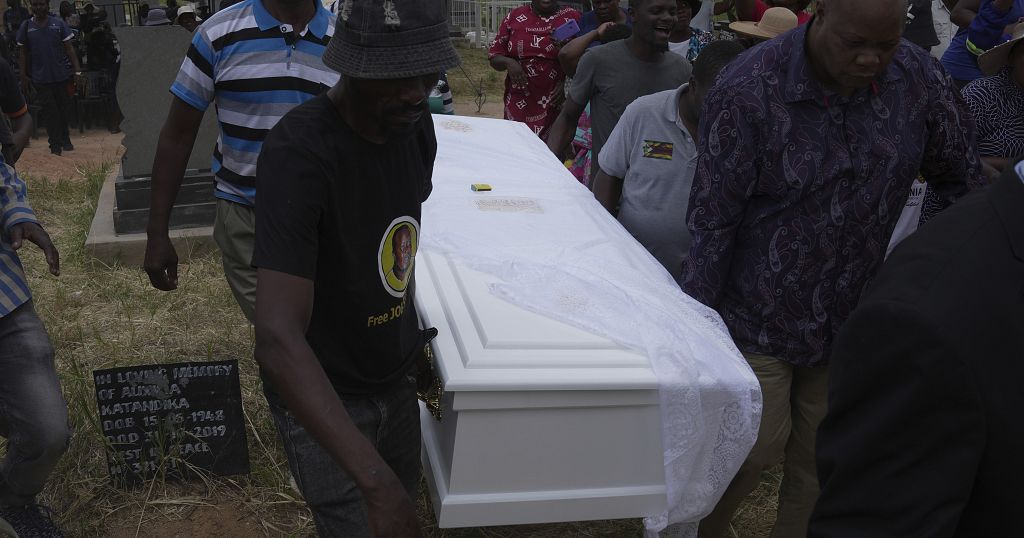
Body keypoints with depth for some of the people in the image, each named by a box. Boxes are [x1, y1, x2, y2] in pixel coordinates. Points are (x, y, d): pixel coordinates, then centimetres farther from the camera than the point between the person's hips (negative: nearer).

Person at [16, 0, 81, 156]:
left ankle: (65, 140, 25)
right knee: (50, 111, 0)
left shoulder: (59, 24, 1)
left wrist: (77, 71, -7)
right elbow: (22, 53, 8)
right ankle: (55, 144, 6)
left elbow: (69, 48, 2)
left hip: (61, 74, 0)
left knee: (64, 108, 9)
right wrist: (24, 77, 3)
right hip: (40, 77, 0)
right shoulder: (26, 26, 3)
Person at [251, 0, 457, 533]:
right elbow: (278, 338, -37)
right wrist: (376, 480, -43)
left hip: (396, 379, 7)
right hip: (319, 395, -6)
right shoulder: (298, 153, -29)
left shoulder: (416, 126, -7)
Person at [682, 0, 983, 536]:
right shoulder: (749, 88, -19)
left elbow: (961, 178, 8)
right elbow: (712, 219, -17)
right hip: (760, 316, -4)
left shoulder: (918, 79, -7)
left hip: (852, 317, 5)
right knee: (756, 445, 5)